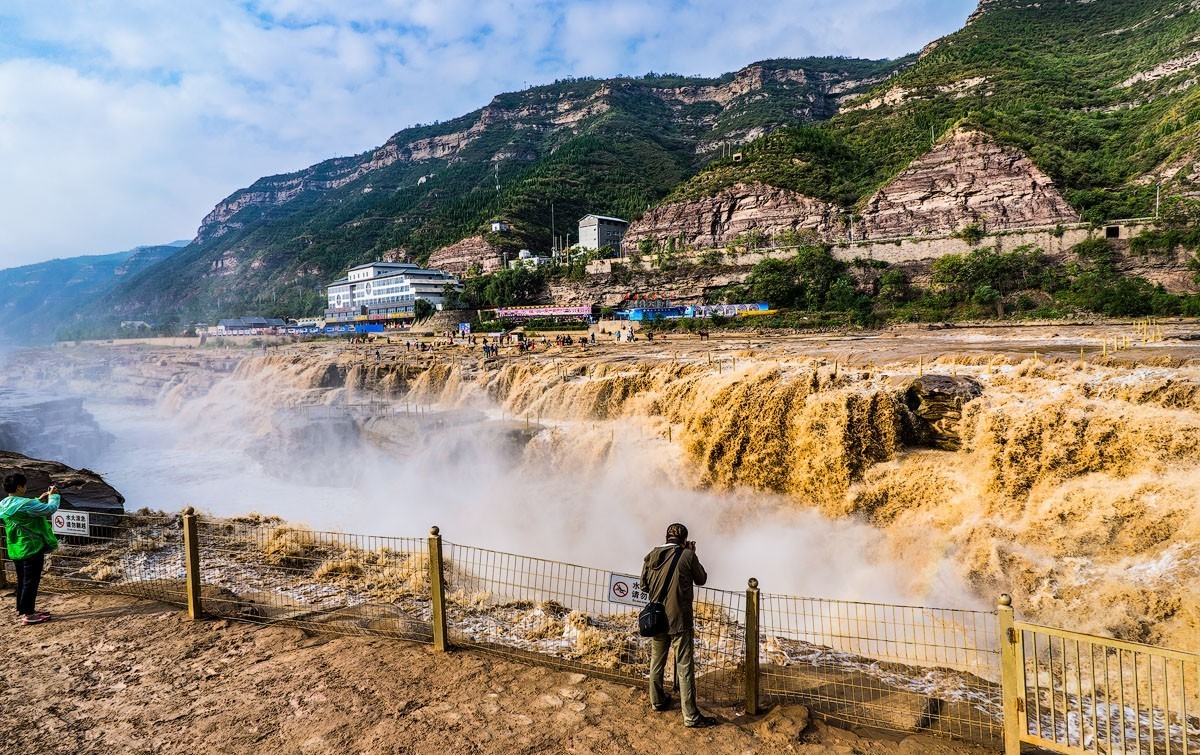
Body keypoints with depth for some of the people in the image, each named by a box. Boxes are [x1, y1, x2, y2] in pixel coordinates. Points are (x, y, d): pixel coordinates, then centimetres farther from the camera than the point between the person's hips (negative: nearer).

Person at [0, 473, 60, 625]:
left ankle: (21, 610, 28)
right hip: (32, 548, -9)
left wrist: (40, 500, 16)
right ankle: (27, 614, 4)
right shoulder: (24, 504, -23)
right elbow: (51, 509, -20)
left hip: (16, 549, 9)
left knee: (22, 580, 19)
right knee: (31, 581, -1)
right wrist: (53, 495, -4)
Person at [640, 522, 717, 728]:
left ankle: (657, 701, 37)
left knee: (656, 661, 21)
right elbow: (701, 579, 2)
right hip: (679, 621, -5)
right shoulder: (687, 556, -13)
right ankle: (690, 716, 6)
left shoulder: (651, 556, -1)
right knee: (685, 667, 2)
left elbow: (644, 585, 9)